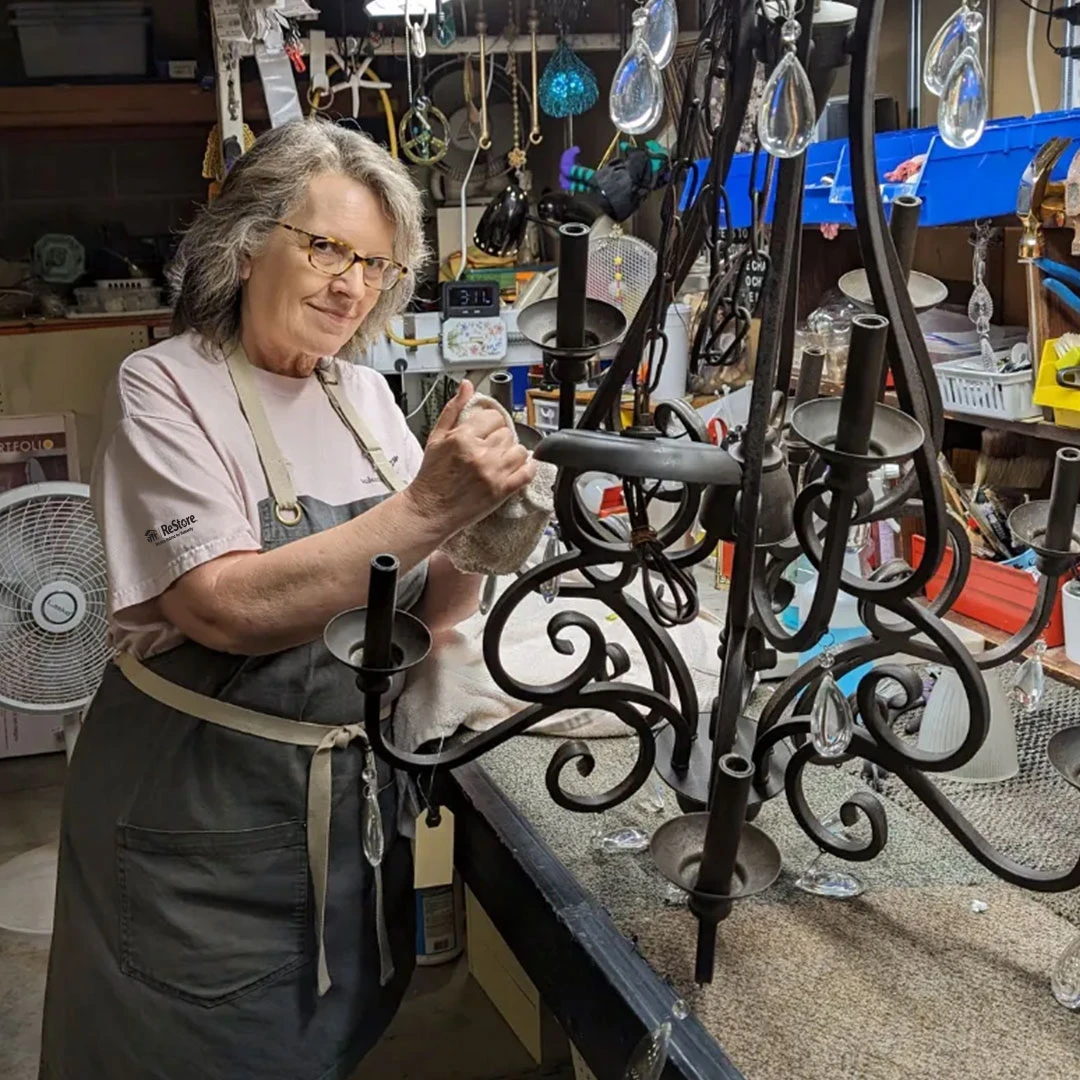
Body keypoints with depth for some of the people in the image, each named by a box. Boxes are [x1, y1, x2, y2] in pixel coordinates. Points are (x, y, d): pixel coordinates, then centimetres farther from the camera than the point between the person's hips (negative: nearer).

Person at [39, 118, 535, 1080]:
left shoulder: (365, 394, 3)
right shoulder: (166, 388, -13)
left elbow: (424, 608, 2)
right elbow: (230, 607, -27)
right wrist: (427, 508, -31)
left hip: (357, 793, 6)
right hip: (203, 816, -5)